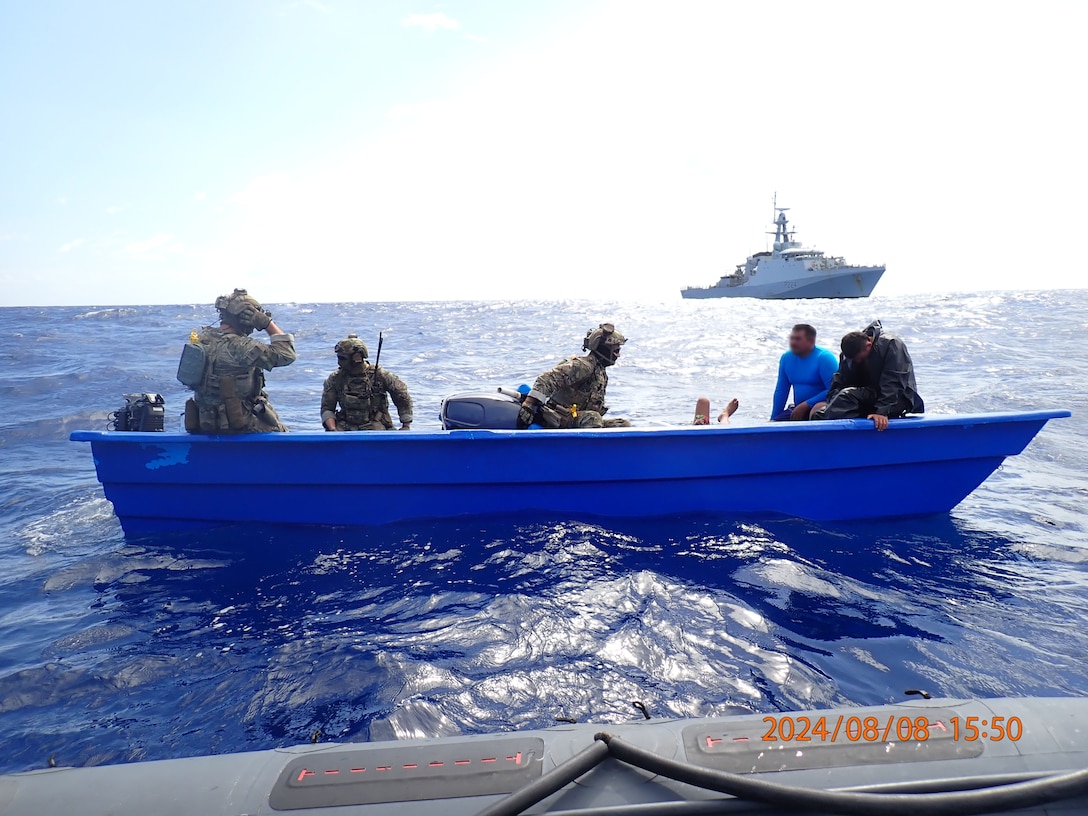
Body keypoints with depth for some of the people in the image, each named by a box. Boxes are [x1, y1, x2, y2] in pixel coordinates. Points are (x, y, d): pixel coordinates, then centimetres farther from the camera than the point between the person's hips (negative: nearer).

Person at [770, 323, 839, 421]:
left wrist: (806, 405, -21)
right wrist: (774, 419, 7)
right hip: (797, 409, 6)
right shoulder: (786, 357, 8)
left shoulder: (824, 358, -11)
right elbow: (781, 391, 12)